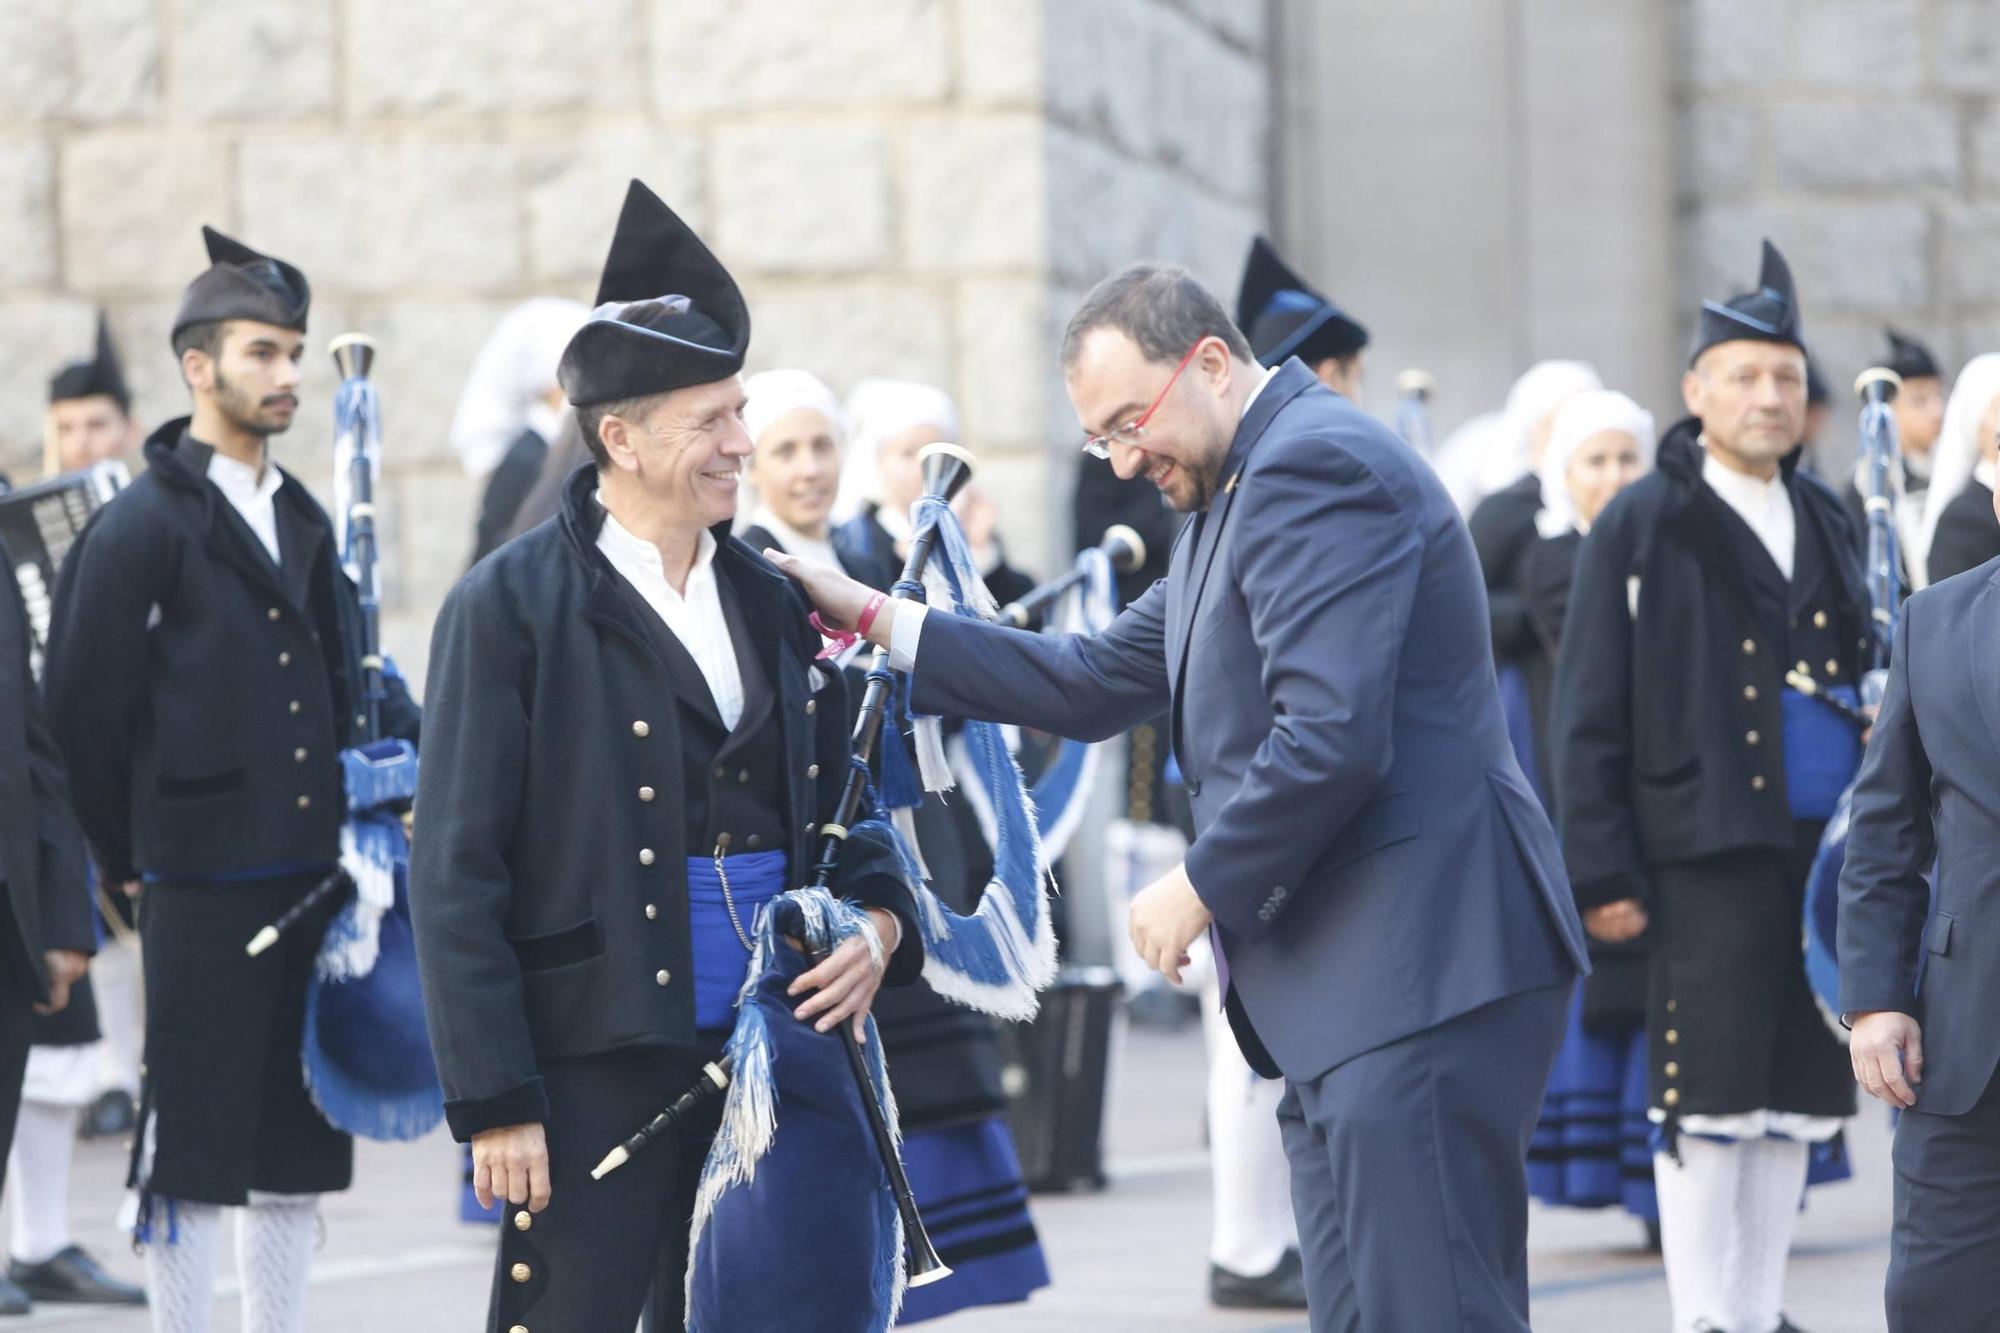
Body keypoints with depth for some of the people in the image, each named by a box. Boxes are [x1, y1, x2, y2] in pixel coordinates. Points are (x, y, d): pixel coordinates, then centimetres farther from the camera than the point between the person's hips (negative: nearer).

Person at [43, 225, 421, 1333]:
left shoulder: (303, 521, 14)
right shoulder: (142, 526, -7)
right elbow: (83, 706, -8)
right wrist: (131, 856, -2)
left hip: (309, 872, 7)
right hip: (202, 886, -7)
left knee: (297, 1149, 11)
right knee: (191, 1147, -2)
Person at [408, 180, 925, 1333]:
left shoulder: (771, 601, 13)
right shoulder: (511, 610, -6)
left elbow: (840, 805, 21)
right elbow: (457, 880, -8)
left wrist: (879, 923, -2)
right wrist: (496, 1104, -13)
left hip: (766, 1062, 6)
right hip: (596, 1071, -6)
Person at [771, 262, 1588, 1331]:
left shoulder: (1315, 465, -12)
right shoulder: (1237, 497, 22)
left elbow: (1331, 738, -22)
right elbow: (1101, 684, 24)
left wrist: (1202, 886, -10)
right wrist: (878, 622, 20)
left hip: (1419, 963, -11)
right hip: (1338, 1001, 11)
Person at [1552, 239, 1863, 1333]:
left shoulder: (1826, 521, 15)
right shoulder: (1642, 527, -1)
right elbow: (1588, 717, -3)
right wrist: (1602, 873, -9)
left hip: (1830, 853, 5)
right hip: (1712, 859, -5)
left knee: (1798, 1100, 9)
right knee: (1710, 1104, -5)